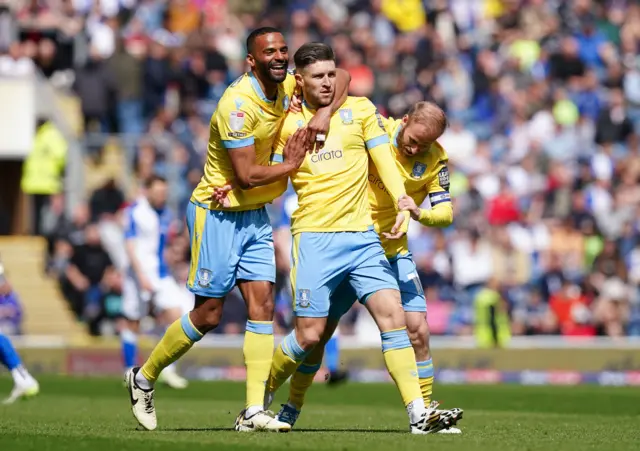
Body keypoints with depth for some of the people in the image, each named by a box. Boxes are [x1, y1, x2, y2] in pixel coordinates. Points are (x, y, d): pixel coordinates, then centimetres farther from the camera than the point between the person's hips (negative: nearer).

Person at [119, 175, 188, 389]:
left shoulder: (165, 213, 10)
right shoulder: (135, 212, -11)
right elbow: (130, 247, -16)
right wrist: (142, 276, -25)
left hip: (161, 273, 6)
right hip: (139, 274, -6)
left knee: (175, 314, -9)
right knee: (132, 323, 3)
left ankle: (167, 369, -2)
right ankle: (130, 372, 14)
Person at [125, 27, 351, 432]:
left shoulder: (287, 86, 0)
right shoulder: (238, 104, -24)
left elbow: (341, 75, 11)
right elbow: (247, 174, -25)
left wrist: (325, 113, -6)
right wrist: (290, 165, -11)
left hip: (255, 215, 7)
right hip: (217, 213, -7)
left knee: (263, 304, -4)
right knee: (209, 314, -3)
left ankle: (254, 411, -6)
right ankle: (144, 378, 18)